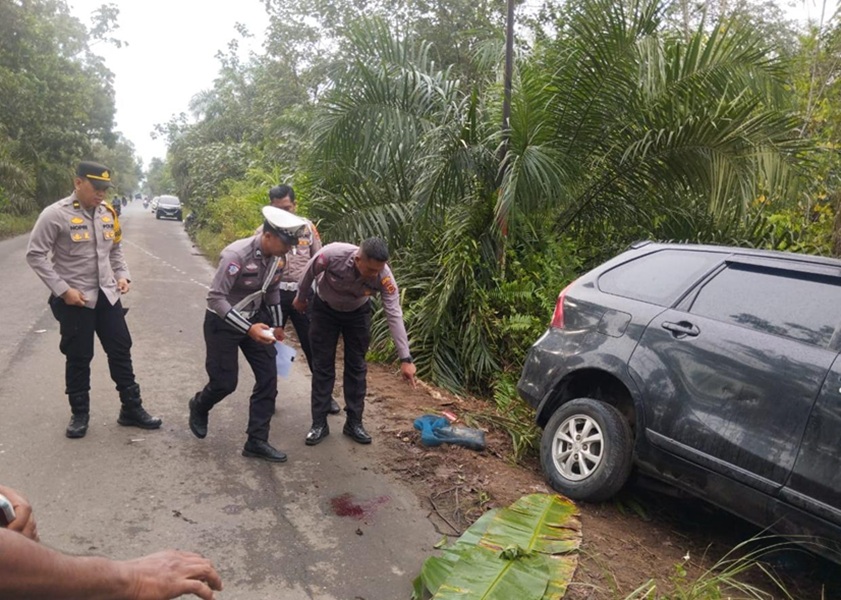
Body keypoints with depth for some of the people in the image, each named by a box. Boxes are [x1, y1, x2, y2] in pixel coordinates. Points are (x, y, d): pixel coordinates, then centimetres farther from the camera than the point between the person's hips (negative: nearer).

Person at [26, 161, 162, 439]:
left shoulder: (108, 213, 4)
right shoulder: (55, 214, -13)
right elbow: (36, 255, -12)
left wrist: (122, 275, 2)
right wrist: (62, 290, -17)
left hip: (106, 295, 5)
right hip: (75, 299, -5)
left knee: (121, 350, 9)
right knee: (78, 358, 7)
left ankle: (132, 409, 21)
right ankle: (79, 414, 25)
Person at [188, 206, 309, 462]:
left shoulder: (277, 256, -8)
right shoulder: (236, 255, -29)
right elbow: (215, 297, -29)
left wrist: (277, 325, 14)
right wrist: (247, 328, -35)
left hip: (254, 318, 7)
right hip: (223, 322, -6)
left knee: (268, 377, 0)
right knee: (225, 382, 0)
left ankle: (257, 441, 11)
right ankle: (198, 406, 37)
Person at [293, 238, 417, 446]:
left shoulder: (384, 276, -34)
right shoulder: (332, 254, -38)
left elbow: (394, 316, -32)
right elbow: (310, 272, -15)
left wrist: (405, 358, -36)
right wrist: (300, 297, 2)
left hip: (358, 312, 1)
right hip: (325, 308, -1)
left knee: (356, 366, 3)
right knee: (322, 365, 1)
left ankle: (354, 423, 14)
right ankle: (319, 423, 10)